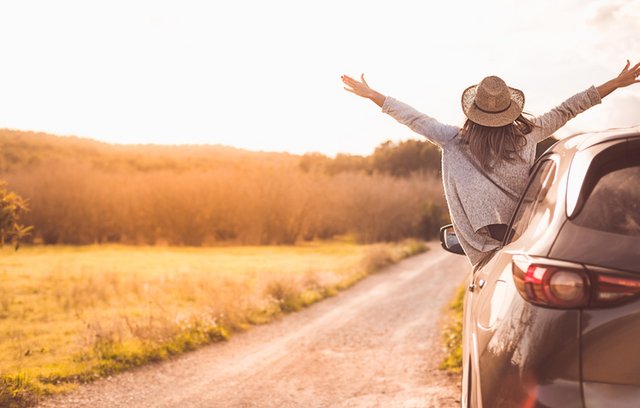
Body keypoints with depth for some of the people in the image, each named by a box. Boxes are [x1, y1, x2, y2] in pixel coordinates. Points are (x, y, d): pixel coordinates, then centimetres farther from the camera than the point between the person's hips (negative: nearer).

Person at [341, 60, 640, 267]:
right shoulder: (527, 135, -5)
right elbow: (566, 111, 2)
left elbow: (416, 120, -1)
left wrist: (372, 95, 8)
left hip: (484, 250, 0)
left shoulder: (457, 142, -7)